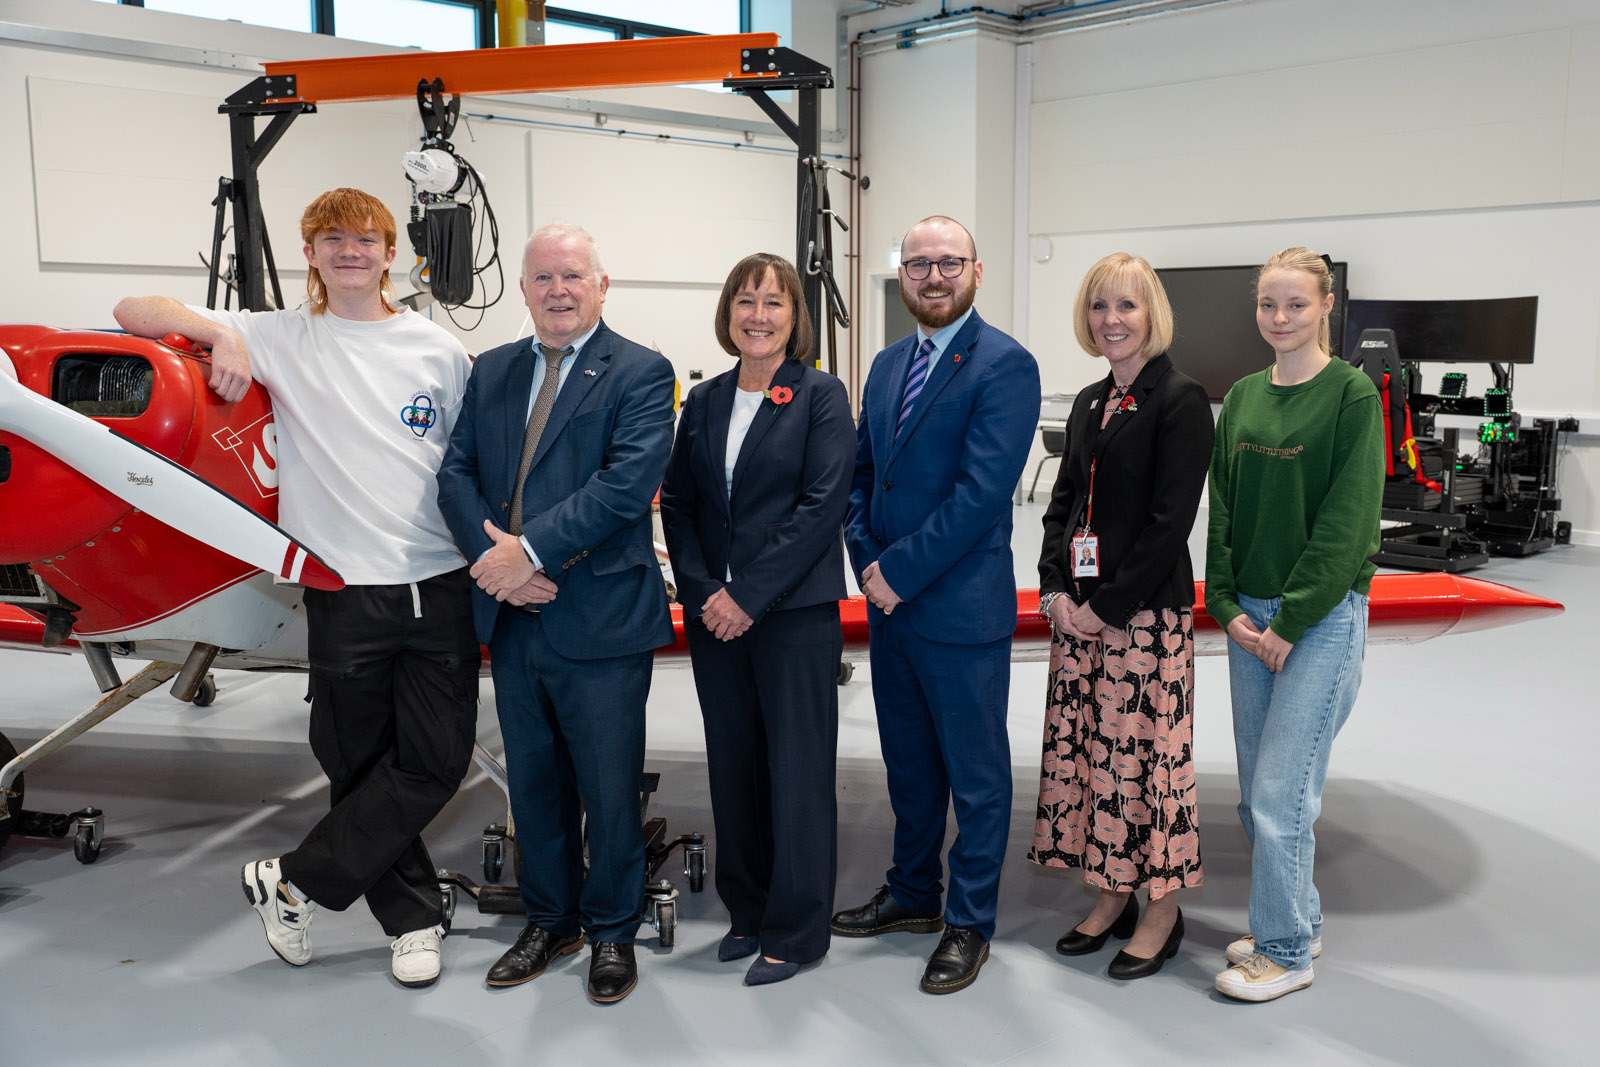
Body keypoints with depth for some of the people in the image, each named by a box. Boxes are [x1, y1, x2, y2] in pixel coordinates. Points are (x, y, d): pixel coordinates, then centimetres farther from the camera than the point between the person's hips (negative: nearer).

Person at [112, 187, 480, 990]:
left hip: (439, 587, 1)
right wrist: (219, 330, -12)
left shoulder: (438, 350, 7)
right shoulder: (278, 338, 4)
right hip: (346, 592, -1)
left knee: (436, 763, 1)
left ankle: (292, 884, 19)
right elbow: (133, 313, 6)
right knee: (359, 766, 7)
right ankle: (414, 919, 26)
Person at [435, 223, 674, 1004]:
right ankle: (550, 920, 35)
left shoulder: (641, 374, -5)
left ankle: (612, 932, 27)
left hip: (601, 621, -5)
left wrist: (529, 549, -19)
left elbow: (627, 482, -18)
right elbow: (456, 472, 5)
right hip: (512, 618, 5)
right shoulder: (492, 372, 12)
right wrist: (494, 553, -13)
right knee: (534, 783, 17)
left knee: (609, 787, 7)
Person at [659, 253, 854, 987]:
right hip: (714, 616, 5)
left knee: (797, 769, 1)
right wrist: (702, 592, -5)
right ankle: (747, 912, 27)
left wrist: (751, 595, -15)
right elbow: (676, 504, 9)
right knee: (733, 767, 11)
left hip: (796, 614, -5)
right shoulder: (703, 402, 11)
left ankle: (795, 931, 15)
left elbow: (822, 505, -11)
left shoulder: (821, 395, -3)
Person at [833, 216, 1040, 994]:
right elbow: (861, 474, 13)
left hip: (962, 608, -7)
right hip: (889, 604, 7)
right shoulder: (888, 364, 12)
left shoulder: (1005, 366, -12)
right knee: (908, 762, 20)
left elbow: (982, 492, -20)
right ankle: (912, 894, 37)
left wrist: (899, 570, -17)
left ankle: (969, 922, 23)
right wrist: (866, 561, -2)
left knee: (975, 774, 8)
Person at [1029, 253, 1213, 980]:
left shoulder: (1180, 400, -9)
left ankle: (1163, 913, 17)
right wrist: (1055, 589, 0)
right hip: (1078, 608, 7)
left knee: (1145, 751, 0)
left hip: (1146, 611, -7)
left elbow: (1171, 521, -15)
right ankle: (1113, 897, 27)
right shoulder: (1090, 402, 13)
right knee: (1085, 746, 12)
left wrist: (1109, 605, -15)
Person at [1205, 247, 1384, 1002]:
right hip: (1249, 615, 6)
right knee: (1256, 791, 11)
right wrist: (1228, 607, 0)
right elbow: (1221, 507, 9)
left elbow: (1347, 522, -12)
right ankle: (1296, 921, 29)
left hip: (1322, 616, -6)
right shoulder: (1243, 396, 10)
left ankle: (1286, 952, 11)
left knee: (1281, 792, -5)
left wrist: (1291, 621, -13)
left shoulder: (1353, 395, -8)